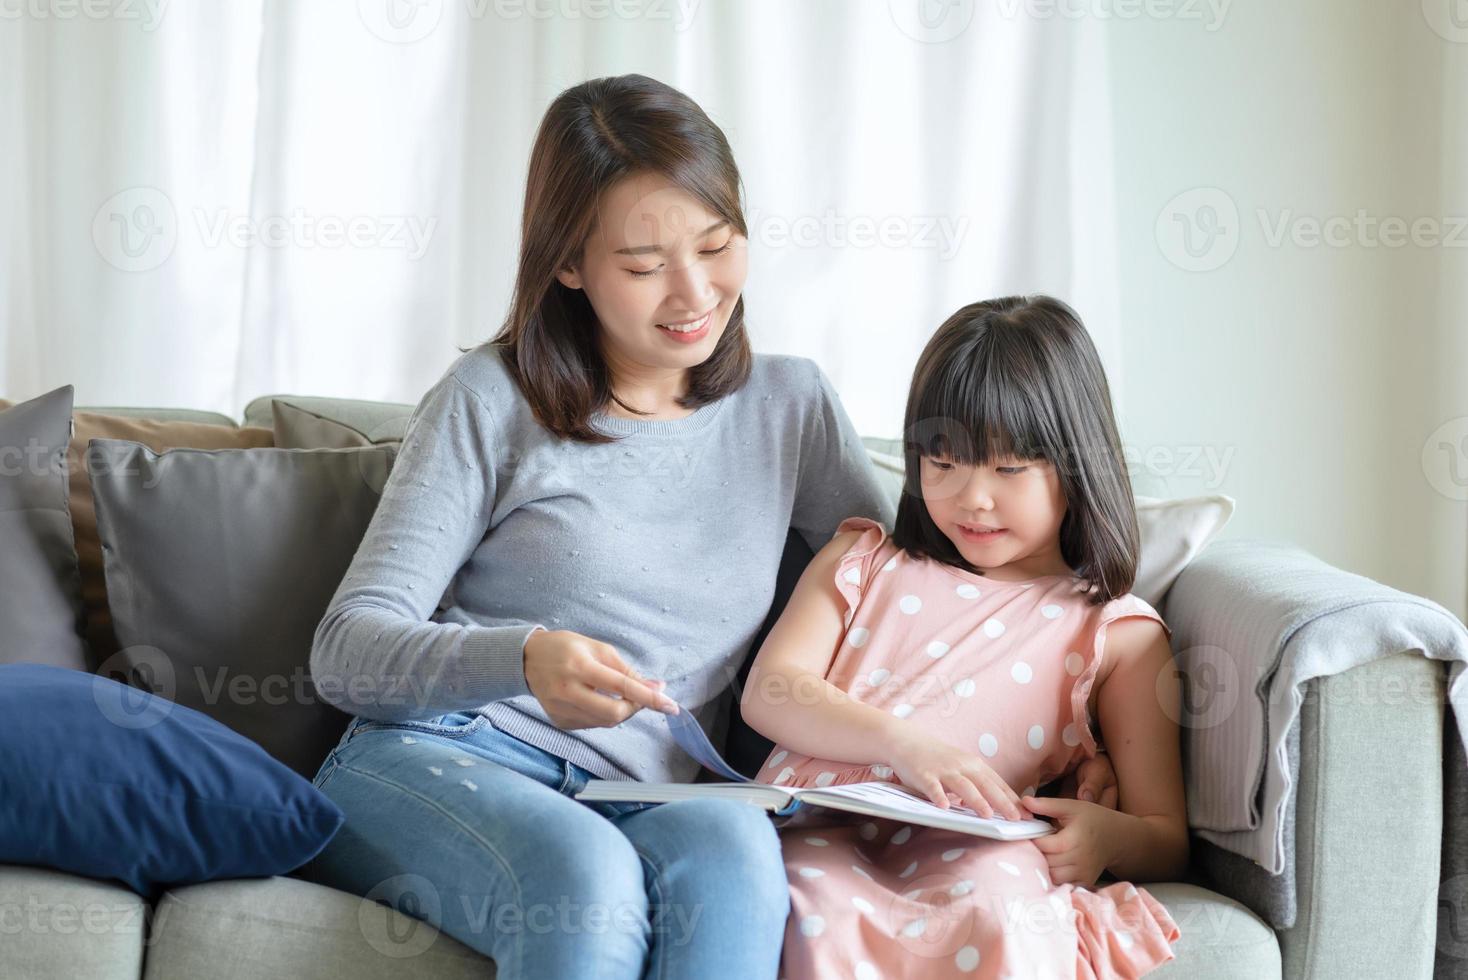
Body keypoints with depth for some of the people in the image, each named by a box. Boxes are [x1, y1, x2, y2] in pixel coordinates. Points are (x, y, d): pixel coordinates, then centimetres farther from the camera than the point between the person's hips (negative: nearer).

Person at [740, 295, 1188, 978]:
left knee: (996, 910, -38)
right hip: (819, 830, 1)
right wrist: (902, 742, -12)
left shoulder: (1116, 631, 17)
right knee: (817, 906, -36)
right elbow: (768, 693, 7)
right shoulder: (862, 560, 25)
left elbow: (1167, 841, 15)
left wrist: (1107, 837, -12)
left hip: (969, 854, -1)